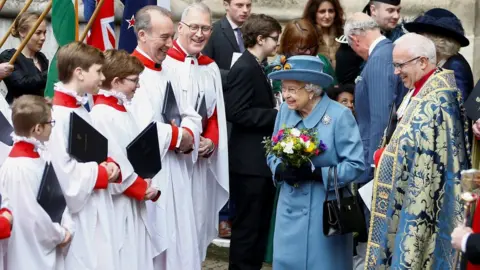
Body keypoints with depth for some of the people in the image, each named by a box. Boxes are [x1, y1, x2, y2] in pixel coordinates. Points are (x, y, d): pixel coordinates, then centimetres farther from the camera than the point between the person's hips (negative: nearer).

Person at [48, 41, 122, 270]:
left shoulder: (80, 108, 12)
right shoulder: (58, 115, -21)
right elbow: (61, 169, -26)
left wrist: (109, 165, 0)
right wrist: (101, 174, -14)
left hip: (95, 206, 10)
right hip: (75, 211, -10)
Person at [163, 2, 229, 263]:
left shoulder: (211, 68, 13)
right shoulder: (163, 62, -9)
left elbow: (216, 114, 16)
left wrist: (211, 142, -2)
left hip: (201, 161, 6)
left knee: (197, 221, 9)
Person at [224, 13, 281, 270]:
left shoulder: (255, 67, 13)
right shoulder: (245, 68, -16)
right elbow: (237, 113, -23)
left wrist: (276, 112, 3)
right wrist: (276, 114, -19)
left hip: (261, 157, 10)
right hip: (250, 160, -10)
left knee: (260, 223, 15)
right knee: (247, 224, -1)